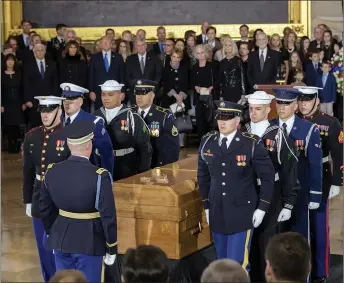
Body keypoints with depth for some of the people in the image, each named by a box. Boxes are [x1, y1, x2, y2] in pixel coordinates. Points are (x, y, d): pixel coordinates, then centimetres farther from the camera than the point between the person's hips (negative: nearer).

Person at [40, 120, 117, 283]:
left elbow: (46, 208, 7)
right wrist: (111, 249, -5)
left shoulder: (52, 172, -5)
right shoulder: (99, 177, -20)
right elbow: (108, 216, -17)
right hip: (89, 243, -5)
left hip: (60, 240, 5)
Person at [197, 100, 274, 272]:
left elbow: (268, 176, -5)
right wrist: (206, 206, 13)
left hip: (242, 214, -4)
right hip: (217, 214, 4)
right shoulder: (207, 142, 1)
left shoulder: (252, 144, -11)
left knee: (237, 264, -9)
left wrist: (262, 208, -7)